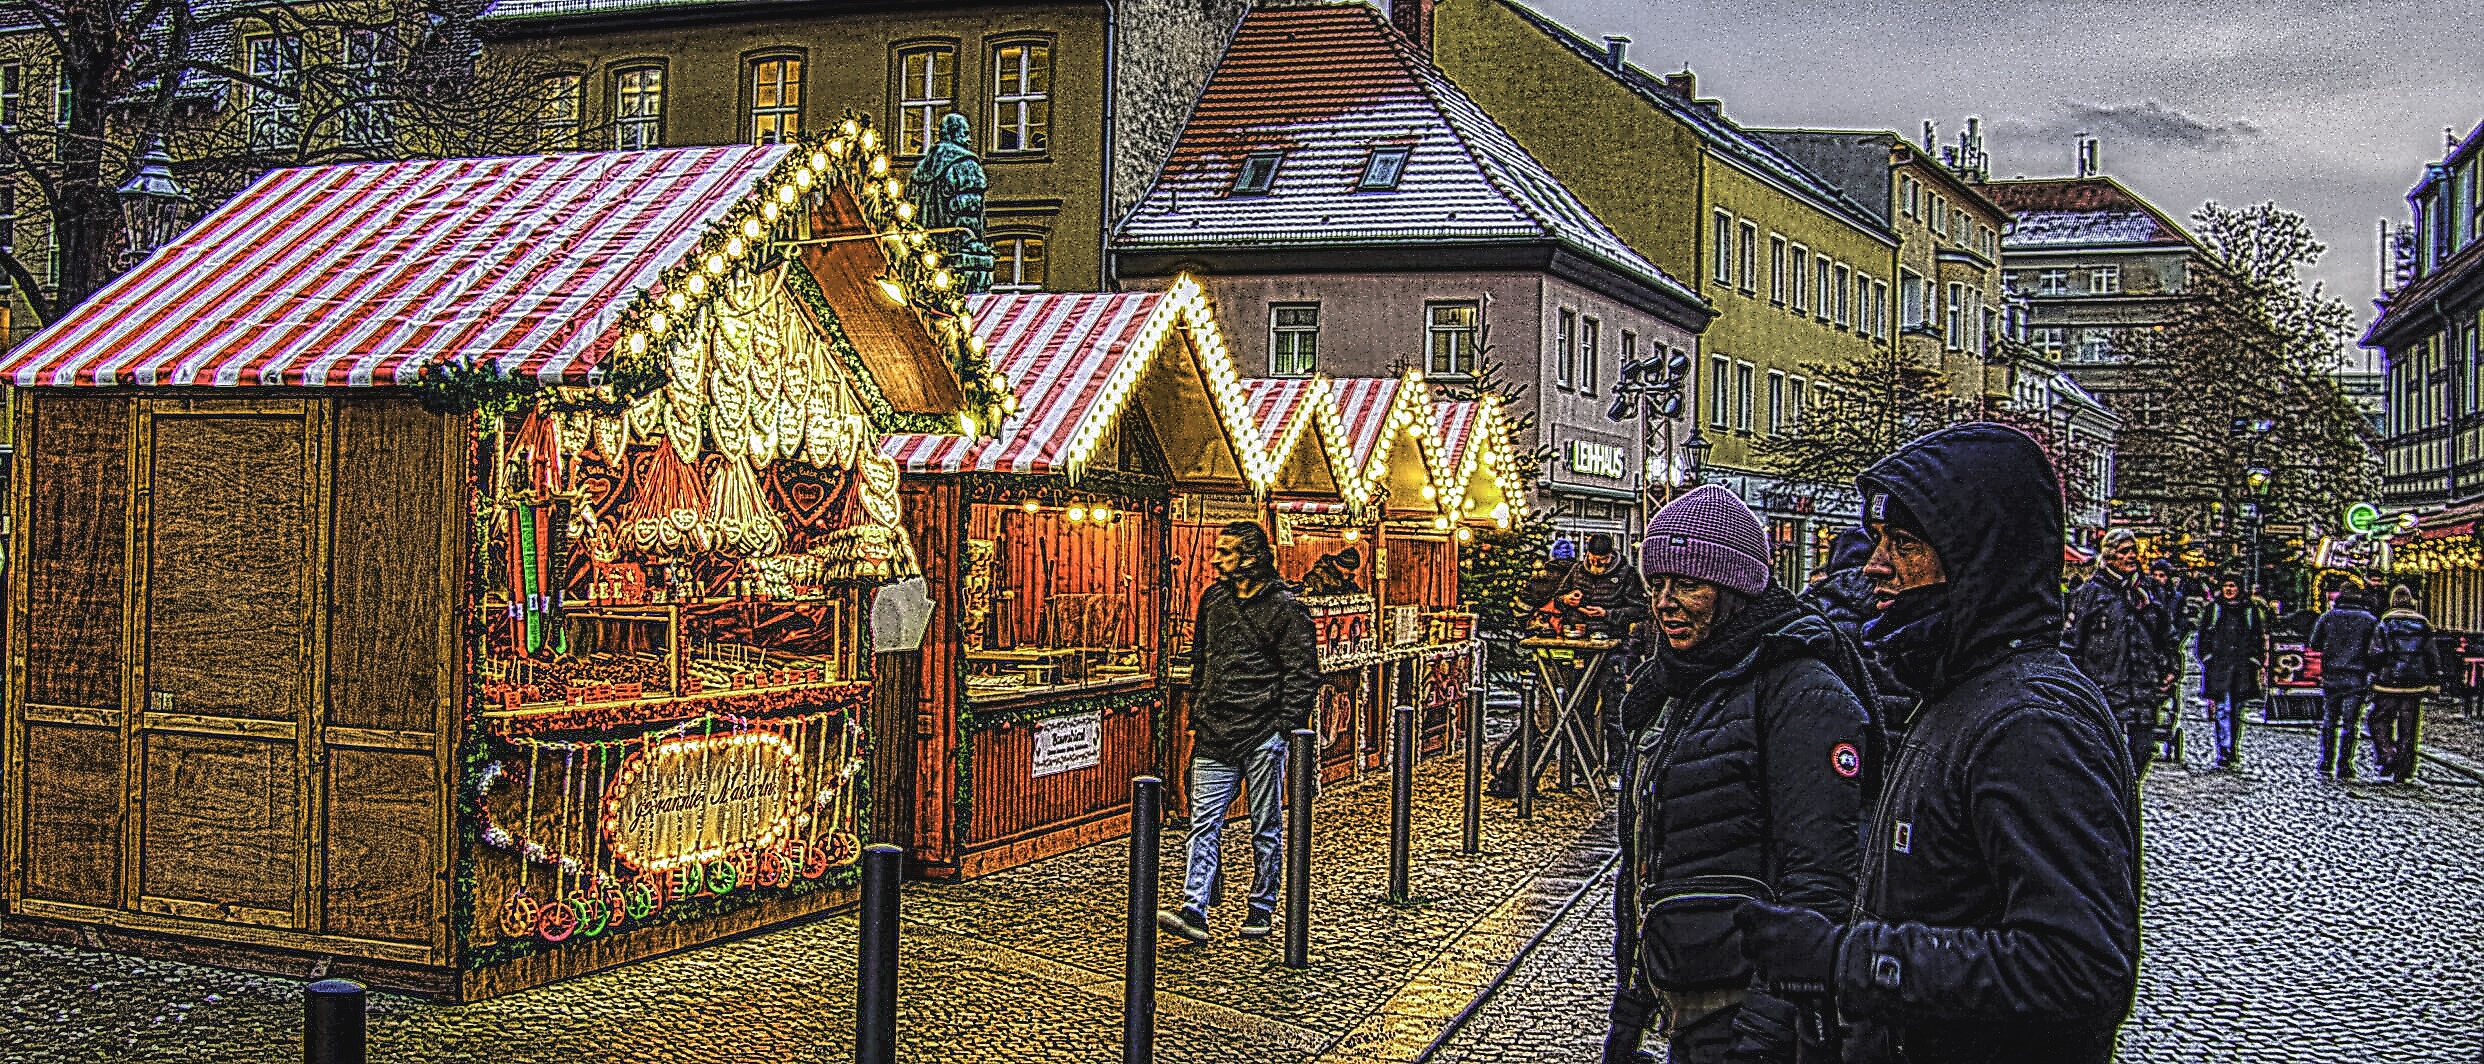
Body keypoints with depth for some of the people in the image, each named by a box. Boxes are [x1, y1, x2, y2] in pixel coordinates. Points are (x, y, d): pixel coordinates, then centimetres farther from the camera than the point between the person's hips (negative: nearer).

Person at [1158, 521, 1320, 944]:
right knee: (1203, 825, -2)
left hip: (1262, 737, -5)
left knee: (1265, 829, 6)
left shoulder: (1284, 608, -7)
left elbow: (1303, 675, -7)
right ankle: (1194, 911, -5)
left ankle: (1260, 910, 17)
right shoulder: (1213, 599, 11)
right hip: (1214, 738, 5)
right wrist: (1196, 719, 16)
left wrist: (1284, 730, -12)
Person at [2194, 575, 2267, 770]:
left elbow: (2259, 637, 14)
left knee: (2236, 710, 9)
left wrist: (2256, 660, 6)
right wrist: (2206, 658, 0)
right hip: (2218, 665, -2)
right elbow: (2203, 636, 9)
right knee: (2222, 709, -11)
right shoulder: (2213, 608, 8)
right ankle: (2224, 753, -14)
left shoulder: (2250, 609, 10)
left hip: (2242, 666, 2)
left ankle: (2233, 749, 21)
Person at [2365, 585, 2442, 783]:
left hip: (2389, 684, -3)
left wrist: (2373, 677, 4)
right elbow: (2433, 655, 9)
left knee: (2379, 722, 9)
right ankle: (2404, 772, 8)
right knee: (2408, 730, 7)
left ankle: (2388, 759, -9)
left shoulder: (2384, 624, -4)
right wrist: (2434, 681, 15)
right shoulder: (2423, 625, 6)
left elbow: (2375, 653, -9)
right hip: (2415, 686, 3)